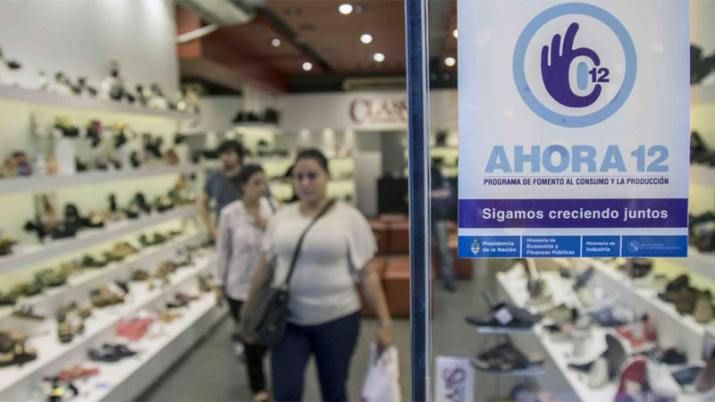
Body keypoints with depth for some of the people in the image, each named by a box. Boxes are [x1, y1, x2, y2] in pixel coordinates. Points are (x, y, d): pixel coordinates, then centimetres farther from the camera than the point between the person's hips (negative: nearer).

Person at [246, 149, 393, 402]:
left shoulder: (349, 218, -8)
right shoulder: (280, 219, 3)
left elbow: (368, 274, -7)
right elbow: (265, 268, 10)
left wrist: (385, 322, -10)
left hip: (337, 319, -2)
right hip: (288, 320, 3)